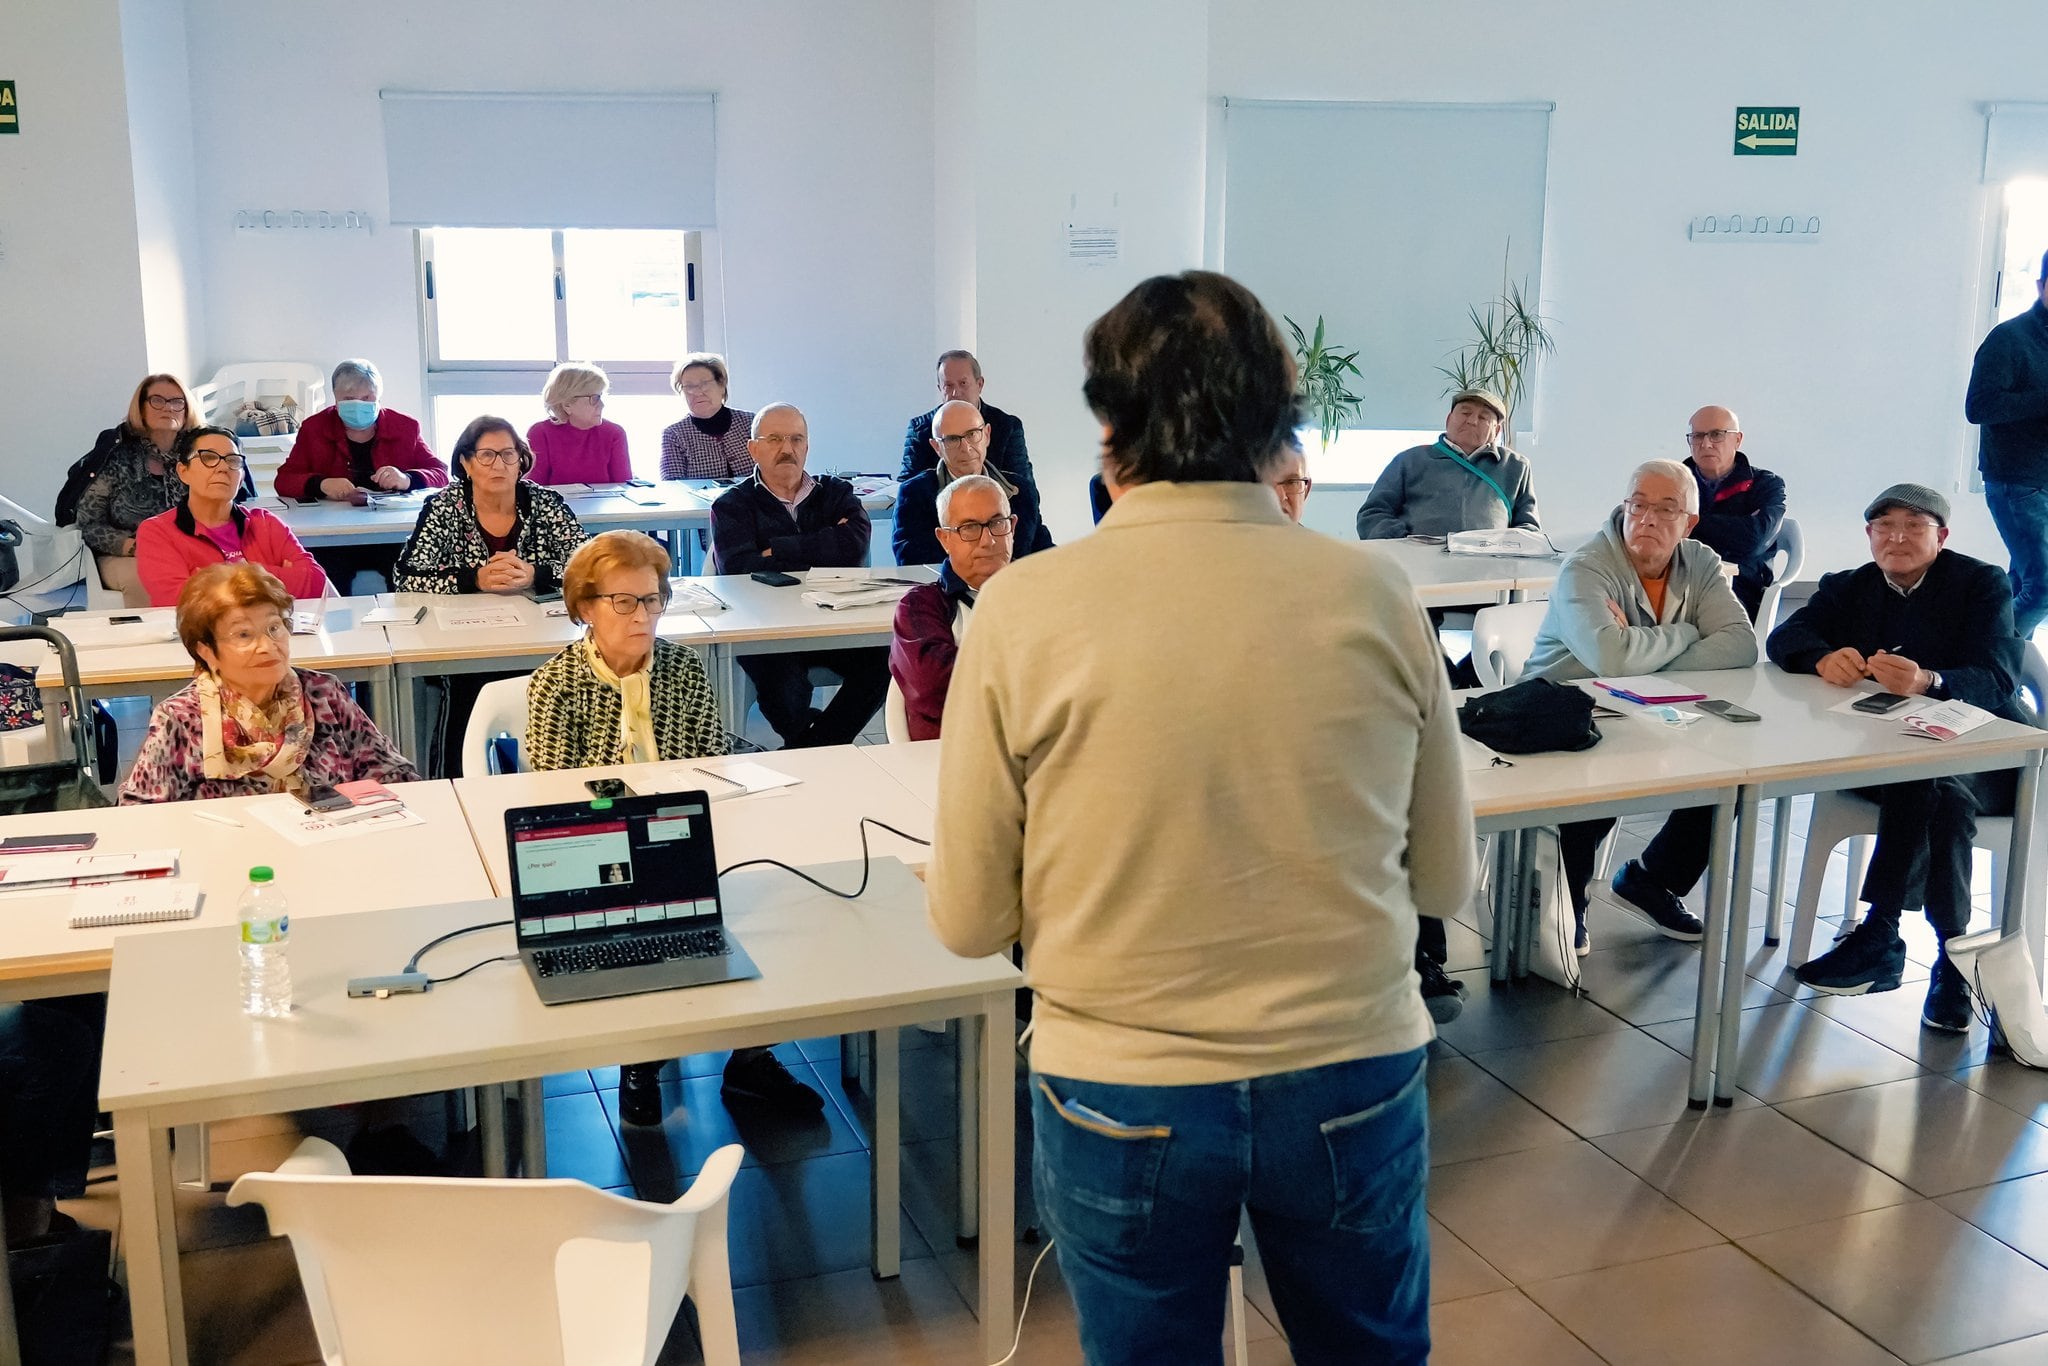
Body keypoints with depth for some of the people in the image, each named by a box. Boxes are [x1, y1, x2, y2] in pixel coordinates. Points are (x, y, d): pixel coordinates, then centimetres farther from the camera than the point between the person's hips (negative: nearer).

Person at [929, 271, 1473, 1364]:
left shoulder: (1025, 607, -14)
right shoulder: (1376, 596, -9)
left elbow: (970, 922, -7)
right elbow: (1445, 881, 1)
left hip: (1123, 1098, -1)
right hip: (1355, 1083, 2)